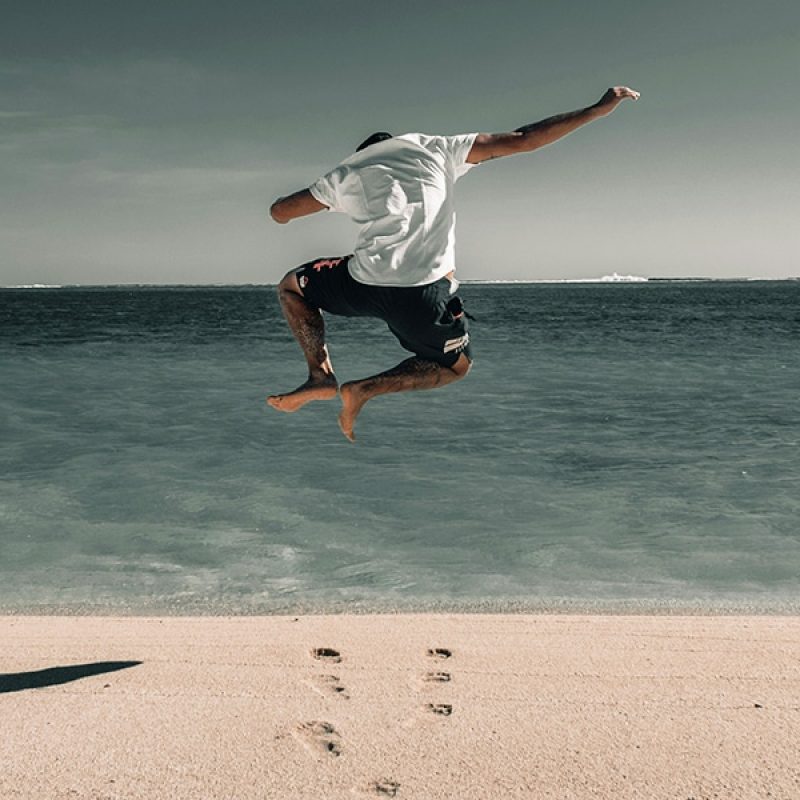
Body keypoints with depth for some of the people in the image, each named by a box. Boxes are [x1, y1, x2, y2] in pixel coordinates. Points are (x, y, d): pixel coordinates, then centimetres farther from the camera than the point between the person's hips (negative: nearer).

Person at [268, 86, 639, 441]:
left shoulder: (346, 172, 18)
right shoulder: (434, 147, 16)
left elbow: (279, 212, 21)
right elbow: (522, 140, 13)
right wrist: (598, 109, 19)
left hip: (364, 283, 1)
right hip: (427, 292, -1)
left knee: (291, 286, 28)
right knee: (456, 365, 27)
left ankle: (320, 374, 8)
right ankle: (365, 389, 6)